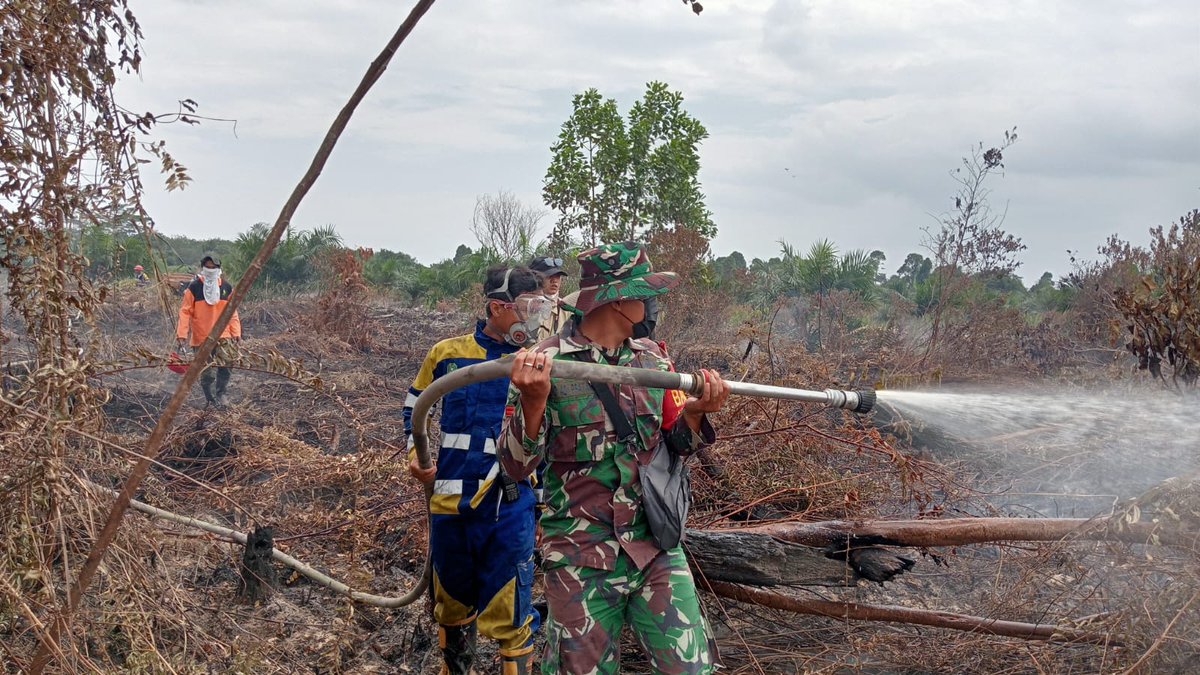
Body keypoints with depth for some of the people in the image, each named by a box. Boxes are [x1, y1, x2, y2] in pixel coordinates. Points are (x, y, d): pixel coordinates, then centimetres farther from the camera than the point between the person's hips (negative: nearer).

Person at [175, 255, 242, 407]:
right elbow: (185, 312, -3)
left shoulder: (226, 287, 8)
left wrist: (236, 333, 4)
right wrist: (182, 334, -11)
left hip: (223, 337, 2)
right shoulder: (194, 287, -2)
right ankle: (210, 400, 19)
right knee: (206, 374, 1)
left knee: (227, 366, -8)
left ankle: (220, 394, 14)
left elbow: (232, 313, 12)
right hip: (201, 338, -2)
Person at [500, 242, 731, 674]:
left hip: (655, 550, 4)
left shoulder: (652, 359, 7)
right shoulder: (546, 364, -7)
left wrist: (694, 413, -10)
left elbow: (677, 444, 12)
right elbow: (516, 466, -8)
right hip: (580, 557, -4)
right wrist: (533, 401, -25)